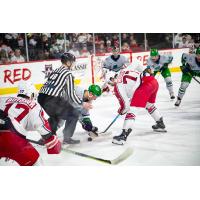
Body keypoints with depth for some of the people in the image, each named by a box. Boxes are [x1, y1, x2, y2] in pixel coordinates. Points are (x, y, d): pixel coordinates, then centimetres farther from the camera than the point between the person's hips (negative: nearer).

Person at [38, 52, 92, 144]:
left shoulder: (55, 71, 22)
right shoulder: (68, 73, -1)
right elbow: (71, 94, -4)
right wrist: (82, 104, 9)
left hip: (41, 98, 8)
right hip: (51, 100, -8)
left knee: (55, 115, 34)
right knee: (74, 114, 9)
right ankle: (67, 138, 8)